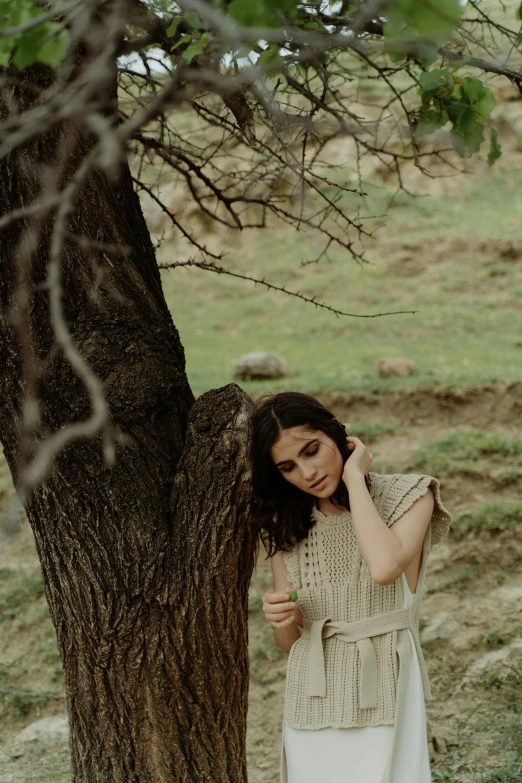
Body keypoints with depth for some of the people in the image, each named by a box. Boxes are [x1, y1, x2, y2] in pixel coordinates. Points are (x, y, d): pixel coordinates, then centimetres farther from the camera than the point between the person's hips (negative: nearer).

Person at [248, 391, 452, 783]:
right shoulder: (285, 527, 6)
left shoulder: (406, 497, -5)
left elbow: (384, 567, -27)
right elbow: (291, 644, 11)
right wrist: (280, 619, -13)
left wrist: (354, 477, -15)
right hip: (311, 704, 4)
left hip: (381, 702, -3)